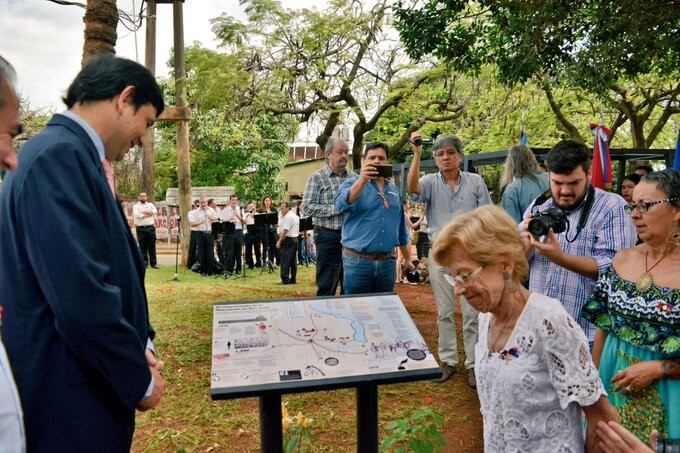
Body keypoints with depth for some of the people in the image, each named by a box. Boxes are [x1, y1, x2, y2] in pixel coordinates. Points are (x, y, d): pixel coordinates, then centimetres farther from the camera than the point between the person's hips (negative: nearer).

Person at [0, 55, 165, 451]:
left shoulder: (64, 154, 11)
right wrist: (139, 380, -14)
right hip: (68, 401, -9)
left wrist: (139, 348, 2)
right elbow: (80, 296, -28)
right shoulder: (60, 156, -21)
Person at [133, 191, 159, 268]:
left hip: (150, 228, 2)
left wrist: (143, 212, -9)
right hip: (141, 228, -2)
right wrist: (149, 214, -6)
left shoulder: (150, 204, 15)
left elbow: (154, 211, -5)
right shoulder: (136, 206, 7)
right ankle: (144, 263, 6)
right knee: (142, 247, 1)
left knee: (152, 246, 2)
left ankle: (153, 263, 7)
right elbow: (137, 215, -12)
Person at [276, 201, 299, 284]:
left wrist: (279, 241, -18)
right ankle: (293, 279, 12)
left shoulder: (288, 217, -14)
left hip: (288, 240, -10)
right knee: (293, 260, 10)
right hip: (295, 238, 10)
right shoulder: (296, 216, 17)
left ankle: (285, 279, -7)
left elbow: (285, 231, -20)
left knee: (285, 260, -7)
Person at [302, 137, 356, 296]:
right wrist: (337, 209, -16)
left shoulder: (354, 177, 10)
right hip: (328, 237, -4)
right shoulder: (317, 178, -2)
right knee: (327, 288, 3)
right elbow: (307, 208, -11)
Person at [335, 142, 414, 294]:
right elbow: (341, 205, -24)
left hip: (388, 261, 5)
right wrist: (362, 180, -35)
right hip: (358, 260, -4)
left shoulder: (394, 190, 13)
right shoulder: (353, 183, 0)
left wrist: (408, 259, 20)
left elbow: (401, 228, 20)